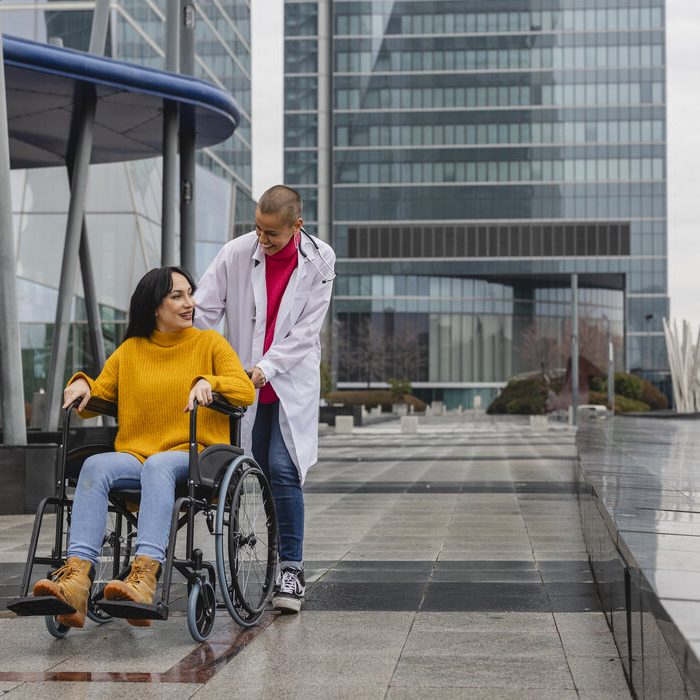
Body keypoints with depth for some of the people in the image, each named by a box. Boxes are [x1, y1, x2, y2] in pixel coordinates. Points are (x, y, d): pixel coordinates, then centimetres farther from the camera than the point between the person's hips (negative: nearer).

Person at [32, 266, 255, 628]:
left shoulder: (209, 342, 13)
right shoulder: (130, 350, 20)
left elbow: (246, 391, 2)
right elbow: (96, 399, 21)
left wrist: (208, 382, -16)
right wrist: (82, 384, -1)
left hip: (193, 455, -3)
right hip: (135, 455, 3)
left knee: (158, 465, -38)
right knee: (95, 466, -31)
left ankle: (144, 576, -56)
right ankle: (76, 578, -47)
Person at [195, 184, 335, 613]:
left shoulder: (319, 260, -7)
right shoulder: (235, 254, -7)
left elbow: (307, 329, -9)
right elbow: (204, 312, -4)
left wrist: (266, 368, -18)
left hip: (293, 381, -2)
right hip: (244, 381, 2)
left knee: (284, 471, -12)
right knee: (261, 477, 6)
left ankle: (291, 570, -6)